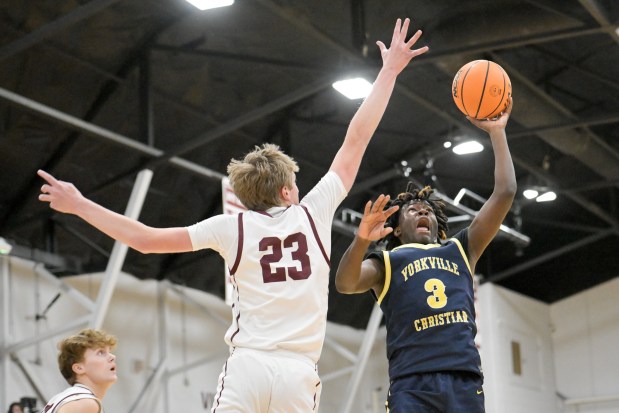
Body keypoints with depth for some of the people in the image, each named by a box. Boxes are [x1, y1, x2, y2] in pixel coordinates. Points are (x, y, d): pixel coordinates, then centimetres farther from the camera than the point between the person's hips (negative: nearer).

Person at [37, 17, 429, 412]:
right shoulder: (313, 213, 8)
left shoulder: (232, 227, 7)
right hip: (298, 373, 1)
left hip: (248, 366, 0)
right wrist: (390, 70, 21)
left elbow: (145, 238, 9)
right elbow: (356, 141, 14)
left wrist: (79, 205, 20)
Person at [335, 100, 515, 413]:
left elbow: (504, 193, 21)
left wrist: (497, 132, 21)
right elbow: (345, 284, -3)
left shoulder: (460, 250, 27)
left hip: (465, 379, 3)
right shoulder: (386, 262, 19)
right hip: (412, 383, -3)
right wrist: (361, 240, -21)